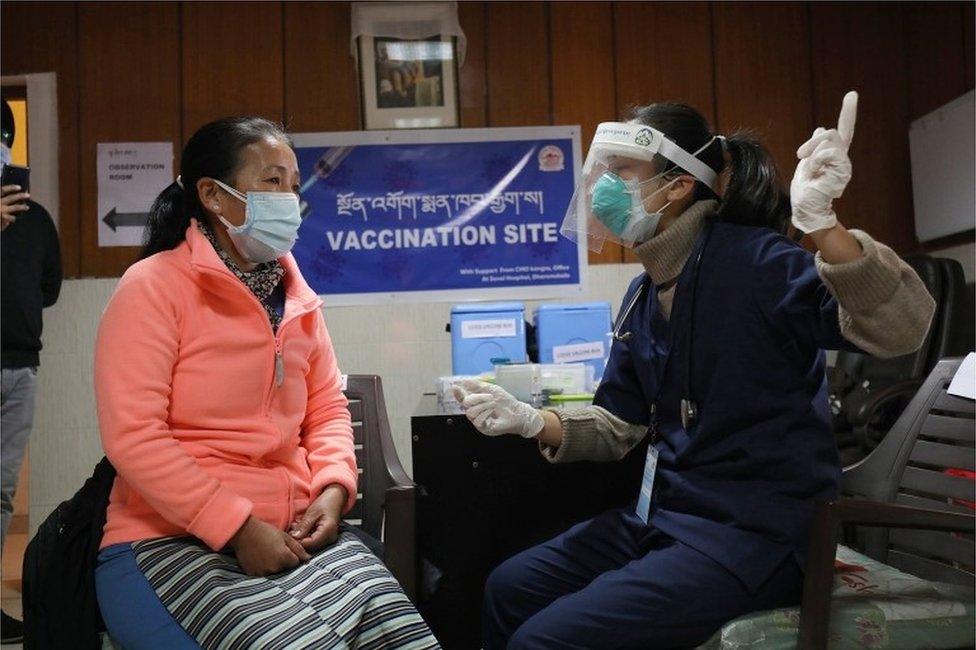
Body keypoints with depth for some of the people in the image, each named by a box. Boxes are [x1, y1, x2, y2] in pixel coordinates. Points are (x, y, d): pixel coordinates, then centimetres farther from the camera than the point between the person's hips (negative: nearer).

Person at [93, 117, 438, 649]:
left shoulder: (295, 295, 11)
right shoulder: (154, 286, -7)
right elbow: (131, 435, -14)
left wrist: (333, 489, -3)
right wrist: (238, 528, -17)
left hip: (293, 533, 5)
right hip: (172, 541, -5)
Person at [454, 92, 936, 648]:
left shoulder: (753, 259, -16)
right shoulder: (644, 294, 8)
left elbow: (900, 327, -29)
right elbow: (619, 426, 12)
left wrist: (821, 223, -44)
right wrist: (532, 422, -5)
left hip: (752, 533, -8)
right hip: (662, 514, 8)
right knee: (509, 588, 14)